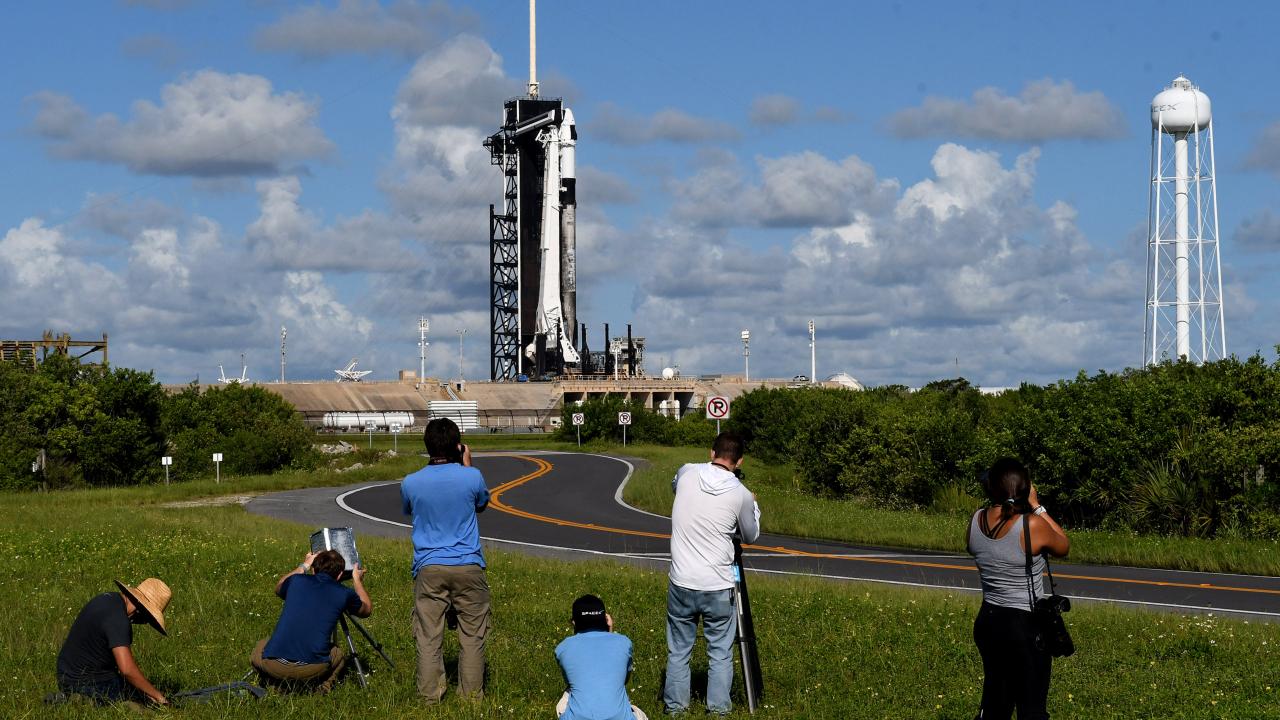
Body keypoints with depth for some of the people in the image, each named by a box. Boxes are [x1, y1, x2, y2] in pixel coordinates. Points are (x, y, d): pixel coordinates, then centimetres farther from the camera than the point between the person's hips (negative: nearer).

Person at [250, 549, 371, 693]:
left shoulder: (297, 581, 13)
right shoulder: (344, 593, 8)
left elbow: (279, 587, 41)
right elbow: (367, 609, 33)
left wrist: (304, 566, 52)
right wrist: (357, 580, 48)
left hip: (273, 665, 1)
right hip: (312, 669, -1)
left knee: (260, 648, 35)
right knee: (339, 655, 32)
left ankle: (276, 684, 9)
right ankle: (323, 686, 3)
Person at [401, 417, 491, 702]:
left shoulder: (410, 483, -4)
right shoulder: (471, 477, -8)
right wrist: (466, 465, 19)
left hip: (429, 569, 0)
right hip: (467, 566, 0)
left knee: (428, 636, 5)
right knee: (472, 635, 9)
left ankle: (430, 695, 5)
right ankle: (471, 693, 13)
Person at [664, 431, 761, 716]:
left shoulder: (686, 474, -2)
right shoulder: (741, 494, -7)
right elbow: (751, 536, 10)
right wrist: (753, 505, 27)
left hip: (681, 584, 2)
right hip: (718, 588, -2)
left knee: (678, 651, 12)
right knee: (720, 653, 9)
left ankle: (675, 707, 18)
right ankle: (719, 709, 11)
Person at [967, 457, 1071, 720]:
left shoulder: (976, 521, -4)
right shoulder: (1032, 525, -19)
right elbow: (1063, 546, 1)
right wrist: (1037, 506, 3)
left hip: (987, 621, 6)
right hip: (1026, 626, -6)